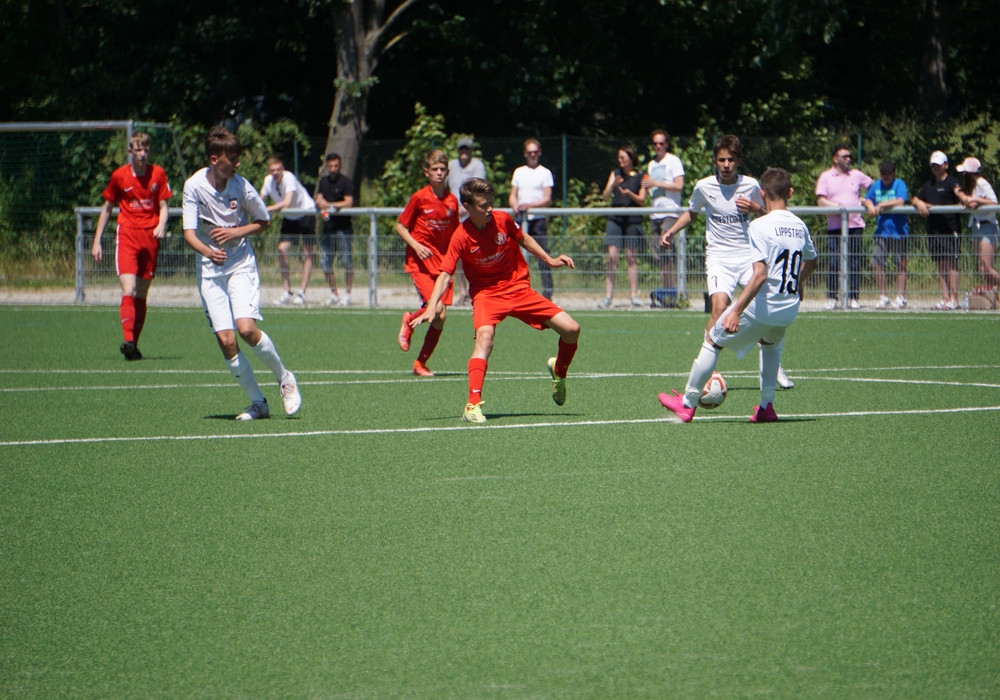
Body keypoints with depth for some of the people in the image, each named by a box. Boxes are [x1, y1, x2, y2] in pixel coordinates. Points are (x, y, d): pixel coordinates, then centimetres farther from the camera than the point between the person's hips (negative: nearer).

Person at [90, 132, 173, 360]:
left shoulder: (158, 174, 4)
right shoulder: (119, 176, 1)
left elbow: (163, 205, 7)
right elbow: (107, 208, 10)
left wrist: (161, 224, -15)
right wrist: (97, 241, 8)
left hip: (150, 237, 2)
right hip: (127, 236, -2)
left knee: (142, 294, 7)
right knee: (129, 290, -18)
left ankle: (133, 346, 13)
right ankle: (128, 341, -29)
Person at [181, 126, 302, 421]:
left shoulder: (242, 186, -9)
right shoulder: (194, 186, -9)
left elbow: (264, 221, 7)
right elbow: (189, 233, -11)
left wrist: (236, 232, -11)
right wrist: (208, 251, -32)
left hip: (241, 265, -1)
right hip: (210, 271, 1)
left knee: (246, 329, -20)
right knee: (225, 339, -8)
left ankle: (284, 378, 6)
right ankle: (257, 403, 5)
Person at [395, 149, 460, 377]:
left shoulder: (452, 201, 5)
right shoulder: (419, 198, -6)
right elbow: (400, 226, 0)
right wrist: (416, 246, -15)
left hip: (442, 262, 4)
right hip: (421, 261, -4)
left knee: (440, 319, 0)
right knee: (436, 309, -21)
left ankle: (421, 363, 14)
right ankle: (410, 321, 12)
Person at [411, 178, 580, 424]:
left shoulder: (503, 220, -10)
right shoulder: (461, 237, -19)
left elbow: (523, 239, 12)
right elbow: (445, 275, -21)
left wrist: (550, 260, 10)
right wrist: (431, 308, -33)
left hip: (519, 288, 3)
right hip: (487, 293, -3)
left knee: (571, 329, -5)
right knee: (485, 335, -35)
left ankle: (559, 371, 29)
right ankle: (473, 404, -38)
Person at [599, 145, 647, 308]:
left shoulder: (640, 177, 1)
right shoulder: (616, 174, 9)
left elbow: (642, 200, -1)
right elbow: (605, 196, 4)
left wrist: (630, 193, -19)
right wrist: (613, 186, -16)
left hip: (633, 220, -2)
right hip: (615, 219, 2)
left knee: (631, 257, 2)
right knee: (612, 256, -6)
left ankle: (634, 295, 7)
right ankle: (608, 296, -6)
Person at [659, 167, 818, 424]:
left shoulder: (759, 226, -15)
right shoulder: (800, 226, 6)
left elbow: (760, 274, -25)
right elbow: (810, 262, 26)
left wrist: (737, 311, -25)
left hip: (760, 307, -6)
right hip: (789, 310, 6)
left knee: (713, 342, 14)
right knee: (771, 342, 37)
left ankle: (688, 403, 22)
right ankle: (766, 406, 29)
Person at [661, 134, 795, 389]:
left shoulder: (751, 185, -3)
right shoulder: (704, 187, -2)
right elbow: (691, 212, 19)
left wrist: (756, 209, -10)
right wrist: (671, 231, 6)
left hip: (749, 255, 1)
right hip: (719, 257, -1)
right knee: (719, 307, -22)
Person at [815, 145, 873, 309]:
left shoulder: (856, 175, 12)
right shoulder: (826, 177, 6)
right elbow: (820, 200, -1)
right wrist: (836, 206, -15)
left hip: (855, 226, 2)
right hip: (834, 227, -2)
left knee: (854, 262, -2)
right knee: (834, 263, -6)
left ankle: (853, 297, 2)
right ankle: (831, 298, -1)